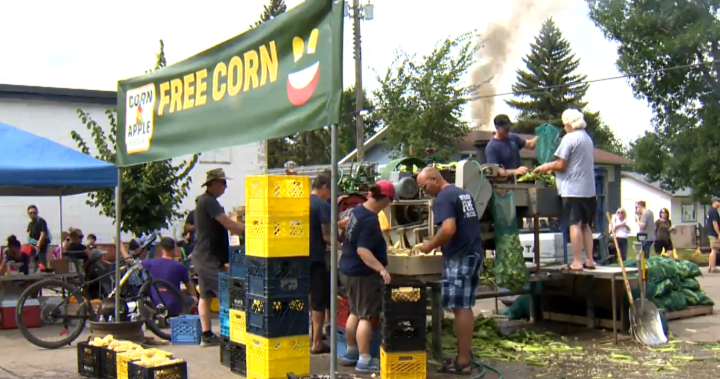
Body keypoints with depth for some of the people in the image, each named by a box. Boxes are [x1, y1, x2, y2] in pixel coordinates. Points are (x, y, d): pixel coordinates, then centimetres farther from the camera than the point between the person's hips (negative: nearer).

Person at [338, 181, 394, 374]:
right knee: (367, 316, -3)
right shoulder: (370, 220, -23)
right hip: (363, 274, -10)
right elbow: (362, 250, -29)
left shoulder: (357, 210, 6)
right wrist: (381, 269, -35)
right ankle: (364, 361, 0)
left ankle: (350, 352, 32)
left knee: (355, 312, 21)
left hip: (348, 270, 10)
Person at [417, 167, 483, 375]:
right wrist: (437, 242, 21)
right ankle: (464, 354, 19)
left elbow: (449, 229, -24)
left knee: (460, 308, -5)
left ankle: (462, 362, -2)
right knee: (465, 307, 13)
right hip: (474, 254, 10)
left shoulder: (443, 198, -12)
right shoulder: (463, 193, 17)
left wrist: (431, 245, -9)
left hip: (459, 257, -10)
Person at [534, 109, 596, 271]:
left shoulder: (569, 138, -10)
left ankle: (577, 262, -7)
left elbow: (561, 165, -15)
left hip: (573, 189, -8)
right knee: (585, 225, 13)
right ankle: (589, 260, 15)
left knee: (575, 224, -7)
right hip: (588, 189, 8)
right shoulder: (588, 138, 16)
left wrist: (546, 166, 4)